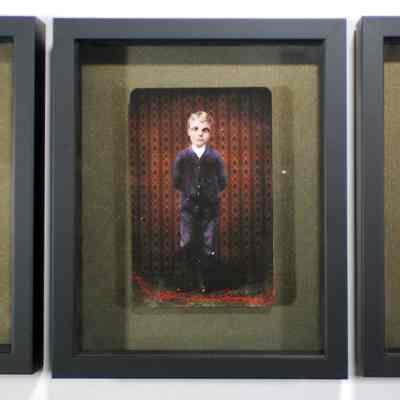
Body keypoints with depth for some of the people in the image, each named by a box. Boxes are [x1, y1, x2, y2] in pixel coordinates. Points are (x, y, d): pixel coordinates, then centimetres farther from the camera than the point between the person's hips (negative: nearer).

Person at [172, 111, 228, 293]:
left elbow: (223, 182, 5)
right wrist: (189, 191, -2)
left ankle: (203, 281, 18)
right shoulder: (182, 157, 1)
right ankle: (190, 280, 16)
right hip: (189, 208, 0)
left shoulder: (215, 157, 0)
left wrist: (211, 192, -4)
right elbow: (176, 182, 6)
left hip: (210, 207, 0)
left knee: (208, 247, 3)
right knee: (187, 244, 0)